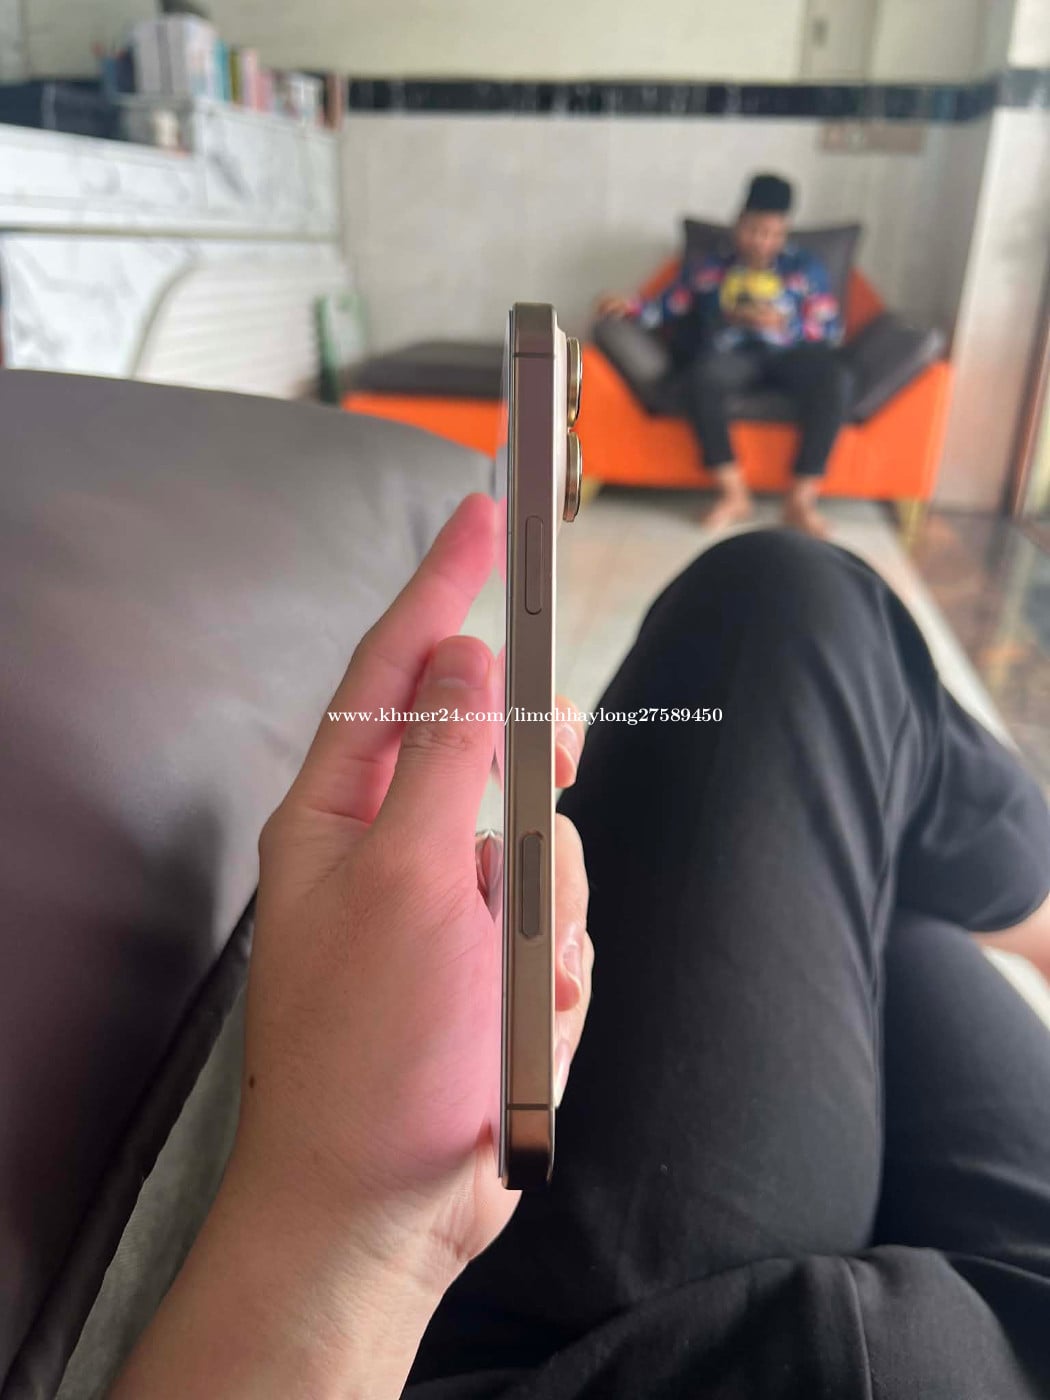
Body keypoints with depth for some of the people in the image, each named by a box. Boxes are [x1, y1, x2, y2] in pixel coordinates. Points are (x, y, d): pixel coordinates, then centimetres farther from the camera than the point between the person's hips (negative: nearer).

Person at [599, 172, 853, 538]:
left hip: (791, 354, 1)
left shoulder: (806, 268, 17)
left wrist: (782, 323, -9)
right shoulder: (707, 269, 19)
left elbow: (831, 328, 8)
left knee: (833, 376, -34)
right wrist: (631, 306, -6)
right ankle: (734, 494, -30)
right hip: (732, 355, 0)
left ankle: (801, 499, -32)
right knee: (702, 375, -37)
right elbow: (666, 309, 14)